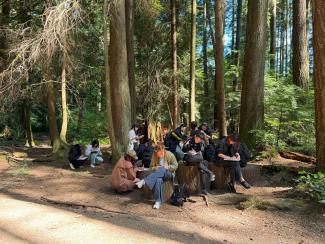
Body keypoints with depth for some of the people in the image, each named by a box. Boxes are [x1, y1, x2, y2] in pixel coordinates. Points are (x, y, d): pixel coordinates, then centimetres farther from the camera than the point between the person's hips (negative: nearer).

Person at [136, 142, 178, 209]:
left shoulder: (170, 155, -4)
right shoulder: (154, 156, 5)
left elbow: (175, 165, 0)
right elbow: (151, 167, 12)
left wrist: (168, 167, -18)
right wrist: (154, 168, -11)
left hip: (169, 174, -2)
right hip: (159, 174, 2)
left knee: (162, 170, -39)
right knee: (158, 180, -38)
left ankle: (144, 181, -45)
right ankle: (158, 201, -34)